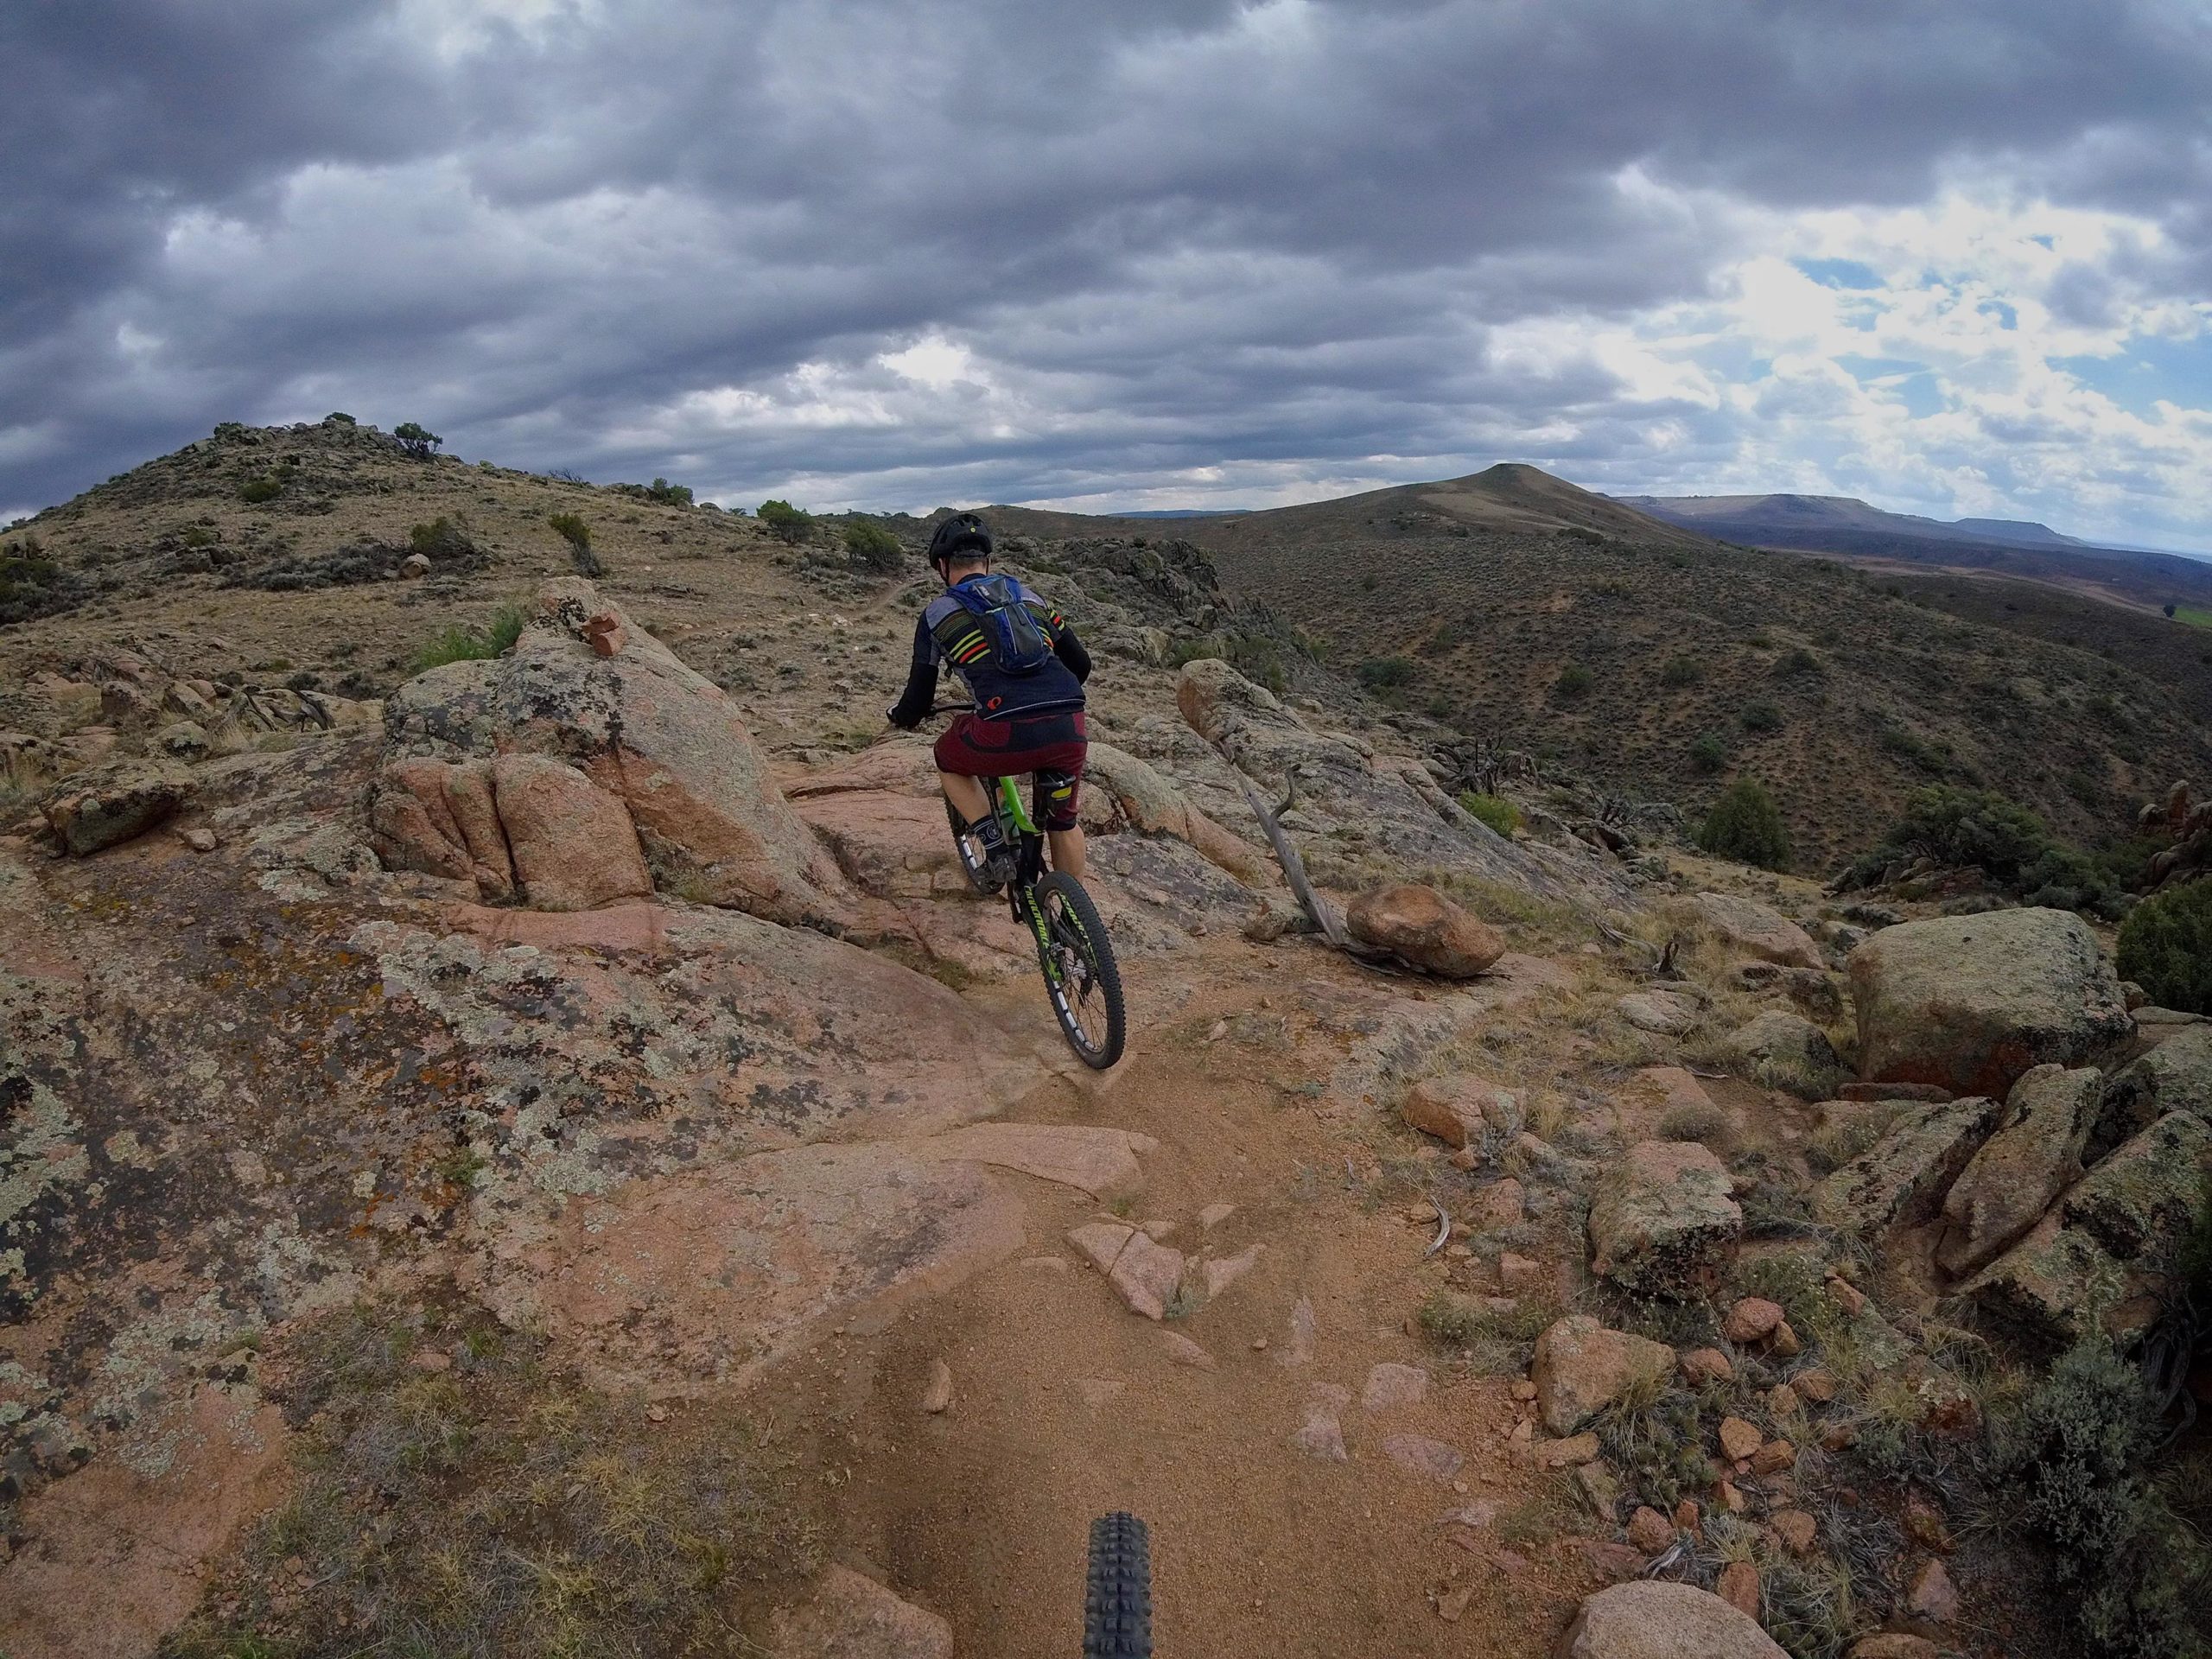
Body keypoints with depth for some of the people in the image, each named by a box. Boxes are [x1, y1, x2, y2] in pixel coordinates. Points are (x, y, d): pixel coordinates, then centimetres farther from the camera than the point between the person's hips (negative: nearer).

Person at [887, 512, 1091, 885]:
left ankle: (996, 849, 15)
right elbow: (1080, 664, 26)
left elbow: (919, 696, 17)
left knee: (949, 760, 30)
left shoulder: (936, 613, 14)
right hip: (1068, 729, 3)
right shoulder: (1029, 596, 24)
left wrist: (901, 717, 40)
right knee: (1064, 823, 28)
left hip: (1006, 733, -3)